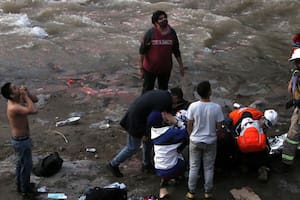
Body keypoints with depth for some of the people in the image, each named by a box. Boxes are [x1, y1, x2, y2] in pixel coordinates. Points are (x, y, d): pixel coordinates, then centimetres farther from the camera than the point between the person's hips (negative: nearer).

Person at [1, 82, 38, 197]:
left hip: (19, 139, 9)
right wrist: (25, 95, -33)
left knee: (21, 163, 25)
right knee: (26, 165, 9)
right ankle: (25, 190, 26)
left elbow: (35, 100, 5)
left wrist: (27, 93, -14)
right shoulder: (14, 107, -32)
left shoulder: (18, 100, -3)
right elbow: (33, 110, -43)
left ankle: (21, 185, 43)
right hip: (22, 141, -9)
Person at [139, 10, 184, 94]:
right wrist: (141, 68, -13)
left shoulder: (172, 33, -6)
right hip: (150, 68, -3)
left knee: (163, 89, 18)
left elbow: (176, 51, 5)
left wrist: (181, 66, 6)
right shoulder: (151, 33, -16)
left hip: (166, 68, 3)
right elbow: (142, 51, -11)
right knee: (147, 89, 11)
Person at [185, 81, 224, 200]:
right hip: (210, 141, 0)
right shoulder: (216, 107, -19)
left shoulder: (193, 106, -17)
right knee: (209, 168, 16)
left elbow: (189, 125, -7)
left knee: (194, 167, 15)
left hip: (195, 141, 0)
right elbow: (219, 127, -10)